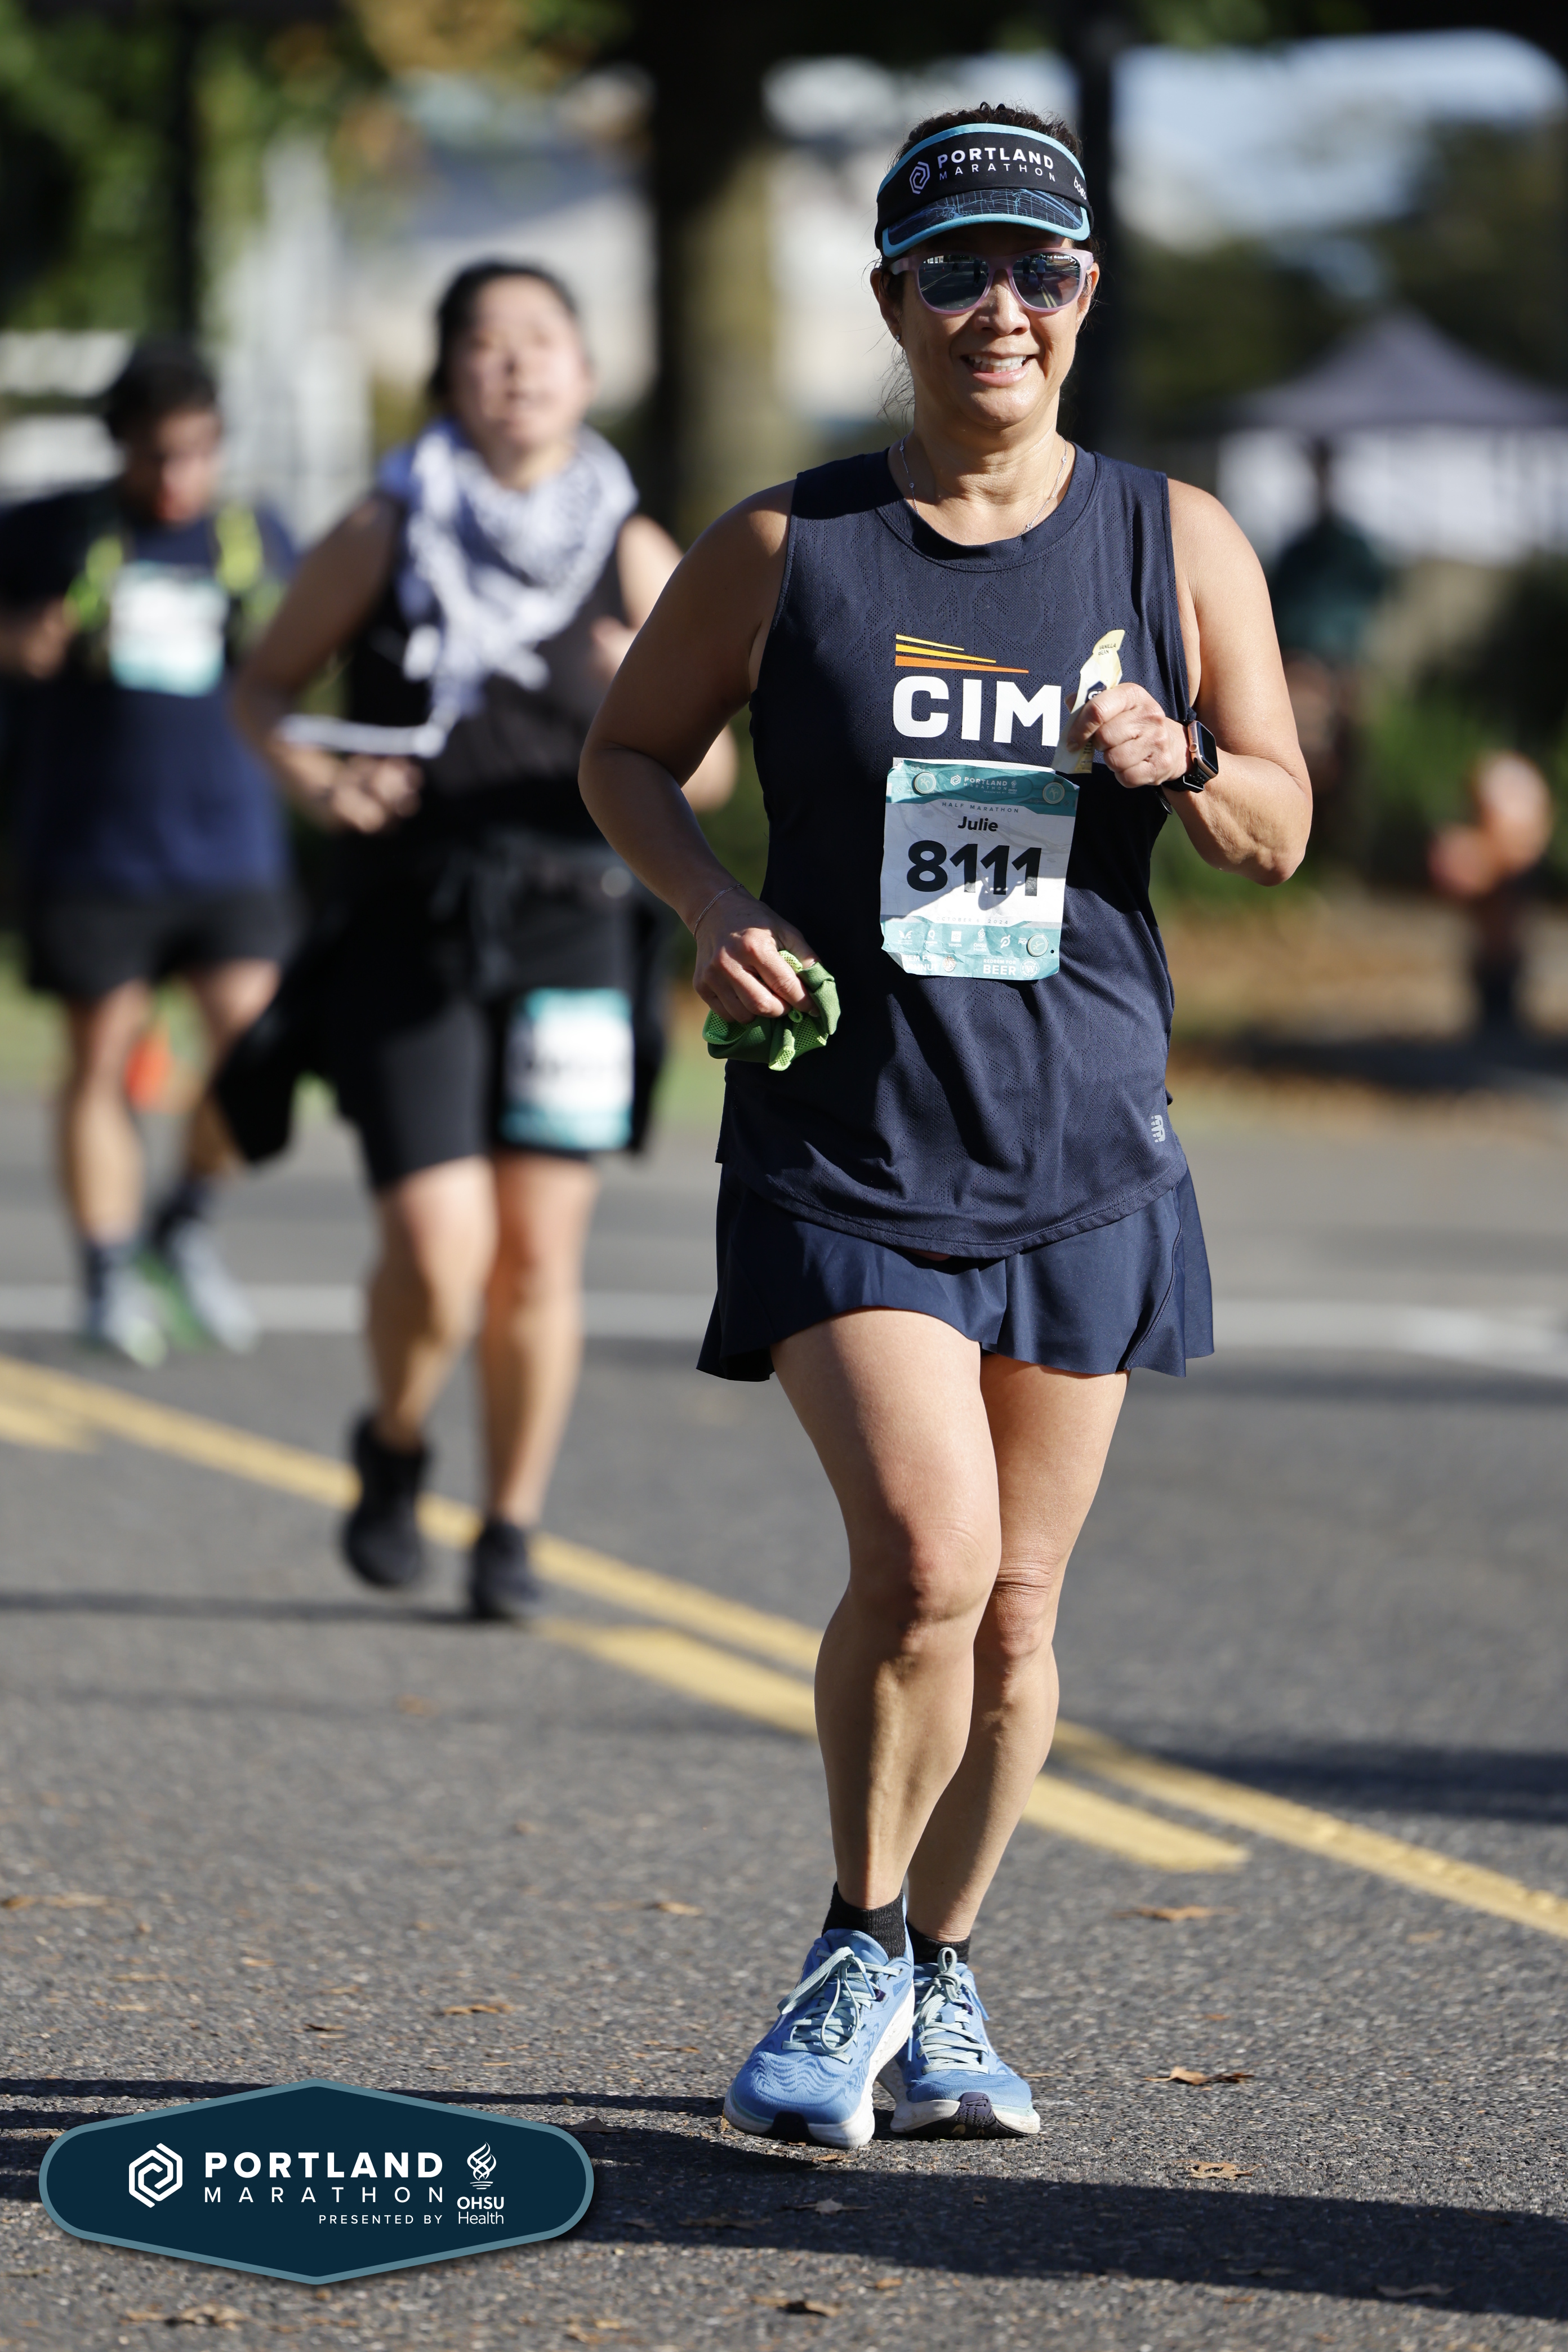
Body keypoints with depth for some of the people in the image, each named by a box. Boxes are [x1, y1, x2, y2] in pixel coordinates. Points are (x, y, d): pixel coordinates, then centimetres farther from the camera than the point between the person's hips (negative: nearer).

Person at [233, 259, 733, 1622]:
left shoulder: (632, 554, 2)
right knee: (440, 1255, -10)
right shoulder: (389, 533, 0)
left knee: (541, 1253, -2)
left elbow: (706, 780, 3)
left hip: (568, 932, 1)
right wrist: (305, 772, -10)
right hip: (410, 933, -1)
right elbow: (266, 684, 11)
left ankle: (512, 1533, 15)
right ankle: (395, 1447, 21)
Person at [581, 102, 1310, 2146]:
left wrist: (1175, 761, -15)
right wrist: (716, 909, -7)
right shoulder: (784, 551, -1)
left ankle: (942, 1977, 27)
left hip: (1084, 1145, 3)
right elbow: (628, 753, 12)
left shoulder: (1179, 545, 4)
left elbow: (1282, 832, 6)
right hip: (846, 1134, -2)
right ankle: (859, 1957, 4)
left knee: (1017, 1604, 8)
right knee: (925, 1555, -18)